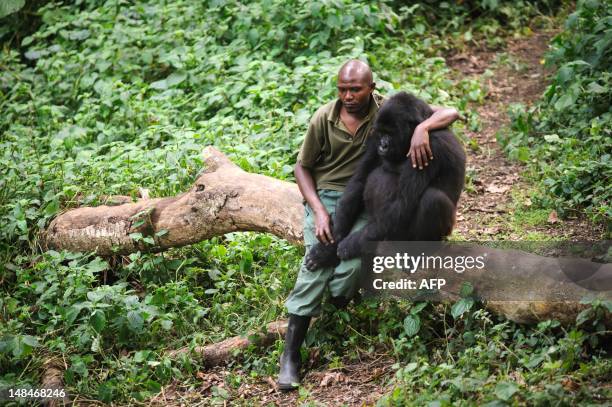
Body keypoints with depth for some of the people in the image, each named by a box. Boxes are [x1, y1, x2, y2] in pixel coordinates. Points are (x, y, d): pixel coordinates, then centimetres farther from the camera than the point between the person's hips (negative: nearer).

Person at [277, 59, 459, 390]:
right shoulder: (323, 119, -2)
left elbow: (449, 113, -9)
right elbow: (303, 167, 8)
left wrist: (422, 129, -31)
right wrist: (319, 211, -6)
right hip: (325, 196, 0)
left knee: (350, 267, -31)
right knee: (317, 261, -22)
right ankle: (290, 355, -19)